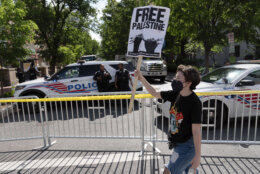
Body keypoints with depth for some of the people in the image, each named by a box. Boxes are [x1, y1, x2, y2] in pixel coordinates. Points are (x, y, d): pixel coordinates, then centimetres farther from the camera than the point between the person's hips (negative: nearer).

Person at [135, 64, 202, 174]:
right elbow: (155, 93, 4)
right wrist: (141, 78, -4)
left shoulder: (195, 103, -24)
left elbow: (196, 131, -23)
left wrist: (197, 156, -20)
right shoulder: (176, 94, -5)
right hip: (177, 143, 7)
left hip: (187, 145, -7)